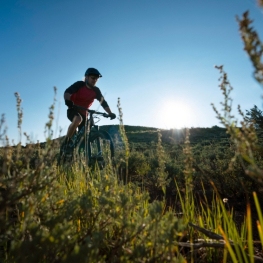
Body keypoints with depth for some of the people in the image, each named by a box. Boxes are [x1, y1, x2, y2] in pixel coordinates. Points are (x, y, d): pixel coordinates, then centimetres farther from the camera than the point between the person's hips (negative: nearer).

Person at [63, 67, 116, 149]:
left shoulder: (96, 90, -4)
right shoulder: (79, 84, -14)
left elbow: (103, 102, -6)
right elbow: (67, 92, -26)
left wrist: (110, 113, -20)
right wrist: (68, 100, -48)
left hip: (84, 113, 5)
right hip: (73, 110, -5)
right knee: (78, 119, -37)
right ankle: (66, 141, -19)